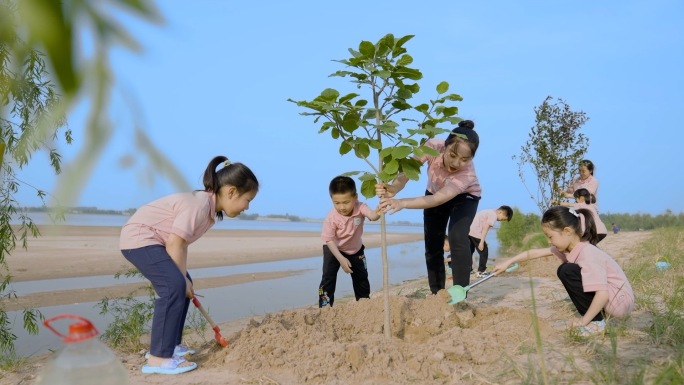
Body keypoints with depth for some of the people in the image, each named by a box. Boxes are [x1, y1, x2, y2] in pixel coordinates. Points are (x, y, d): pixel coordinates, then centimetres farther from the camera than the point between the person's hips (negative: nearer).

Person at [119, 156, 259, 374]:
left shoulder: (210, 209, 5)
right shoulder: (199, 204, -25)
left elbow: (181, 243, 7)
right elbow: (174, 244, -25)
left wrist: (184, 279, 2)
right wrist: (182, 278, -14)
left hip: (152, 240, 11)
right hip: (138, 237, -11)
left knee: (182, 285, 12)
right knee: (174, 286, -21)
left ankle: (169, 344, 23)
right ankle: (158, 358, -18)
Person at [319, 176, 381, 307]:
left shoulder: (360, 207, -29)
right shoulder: (331, 218, -32)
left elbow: (373, 216, -49)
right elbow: (329, 240, -25)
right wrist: (341, 259, -31)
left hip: (356, 250, 3)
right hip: (334, 250, -3)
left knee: (362, 277, 13)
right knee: (328, 278, -12)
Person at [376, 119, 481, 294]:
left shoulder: (468, 174, -42)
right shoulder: (433, 146, -35)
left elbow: (437, 200, -52)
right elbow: (408, 169, -41)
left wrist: (402, 203, -67)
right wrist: (394, 188, -63)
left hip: (464, 197, -3)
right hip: (435, 193, 3)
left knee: (457, 238, -25)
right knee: (432, 245, -1)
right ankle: (437, 294, 14)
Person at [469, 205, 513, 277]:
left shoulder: (489, 212, 23)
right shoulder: (493, 215, -5)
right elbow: (485, 228, -14)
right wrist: (482, 242, -16)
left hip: (469, 231, 9)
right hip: (475, 233, -9)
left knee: (470, 250, 21)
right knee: (484, 251, 2)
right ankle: (481, 271, 6)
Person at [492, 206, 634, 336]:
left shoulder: (588, 255, -27)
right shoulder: (570, 246, -1)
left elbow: (603, 294, -35)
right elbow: (534, 253, 7)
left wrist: (584, 321, -26)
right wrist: (508, 262, 5)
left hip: (621, 301, -9)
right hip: (607, 298, 9)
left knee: (567, 272, -21)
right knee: (566, 270, 13)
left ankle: (596, 322, -11)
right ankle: (597, 313, 12)